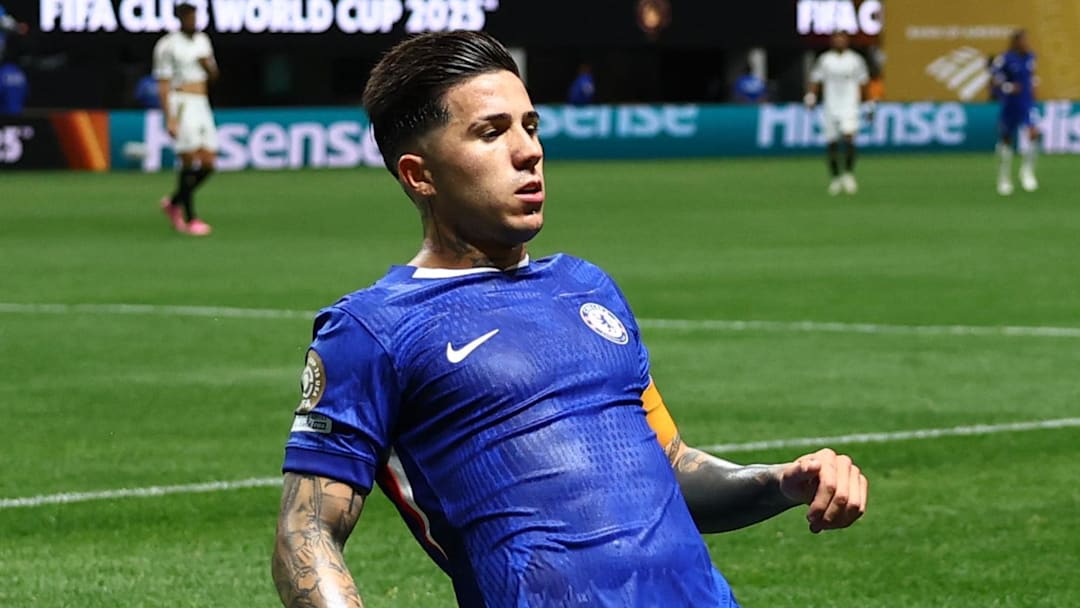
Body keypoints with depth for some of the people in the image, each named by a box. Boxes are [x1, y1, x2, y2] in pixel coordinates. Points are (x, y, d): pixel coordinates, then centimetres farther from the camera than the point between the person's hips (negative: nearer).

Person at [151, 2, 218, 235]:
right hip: (180, 105, -7)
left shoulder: (202, 40, 14)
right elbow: (163, 84, -10)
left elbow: (213, 76, 20)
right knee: (190, 162, -10)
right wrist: (169, 119, -17)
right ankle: (190, 219, -2)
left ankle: (174, 202, 22)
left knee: (208, 163, 2)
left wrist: (209, 64, -4)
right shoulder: (167, 45, -7)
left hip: (201, 106, 7)